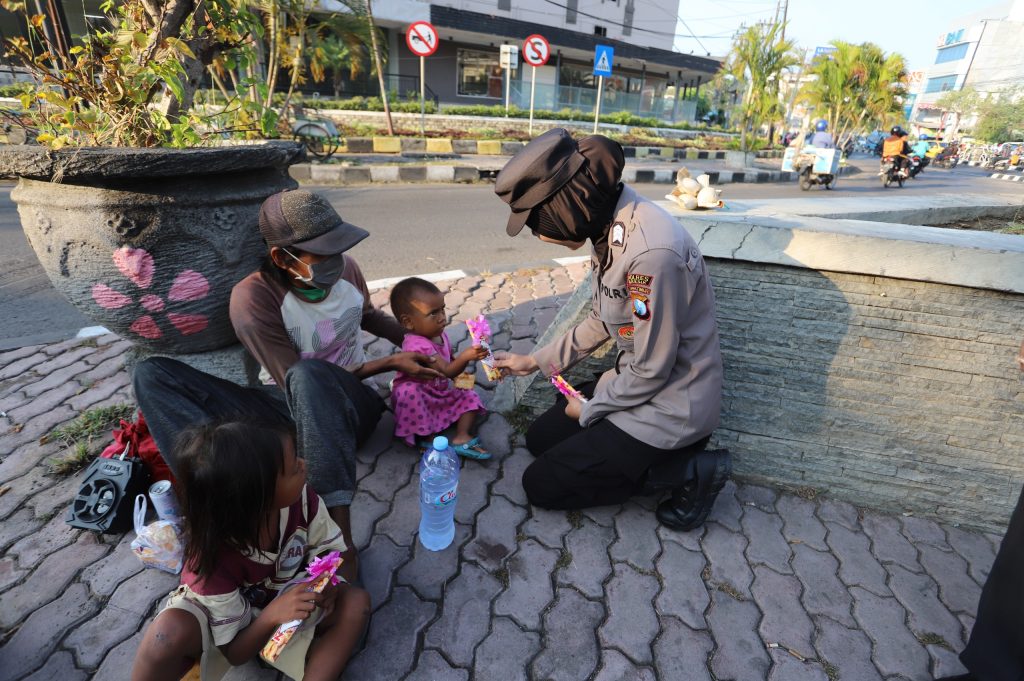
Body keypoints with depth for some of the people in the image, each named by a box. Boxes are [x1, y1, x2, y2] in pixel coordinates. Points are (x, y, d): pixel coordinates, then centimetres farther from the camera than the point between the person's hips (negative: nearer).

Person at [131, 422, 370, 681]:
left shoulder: (300, 498, -27)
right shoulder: (213, 558, -34)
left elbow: (332, 548, -10)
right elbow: (235, 652, -21)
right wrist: (273, 614, -41)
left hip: (286, 603, 4)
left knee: (357, 602, -22)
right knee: (171, 630, -36)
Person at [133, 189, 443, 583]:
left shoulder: (345, 269, -3)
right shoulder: (252, 298, -16)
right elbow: (293, 381, -15)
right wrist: (389, 363, -19)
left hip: (347, 406, 0)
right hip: (288, 408, 0)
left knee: (308, 376, -38)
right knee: (152, 375, -19)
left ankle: (339, 532, -40)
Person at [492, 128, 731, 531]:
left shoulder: (651, 250, -31)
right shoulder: (609, 228, -2)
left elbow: (652, 368, -23)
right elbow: (601, 322, 10)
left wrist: (589, 409, -6)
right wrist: (535, 362, 12)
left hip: (671, 404, -9)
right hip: (637, 379, 9)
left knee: (541, 484, -2)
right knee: (541, 438, 17)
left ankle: (688, 471, 2)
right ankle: (673, 454, 14)